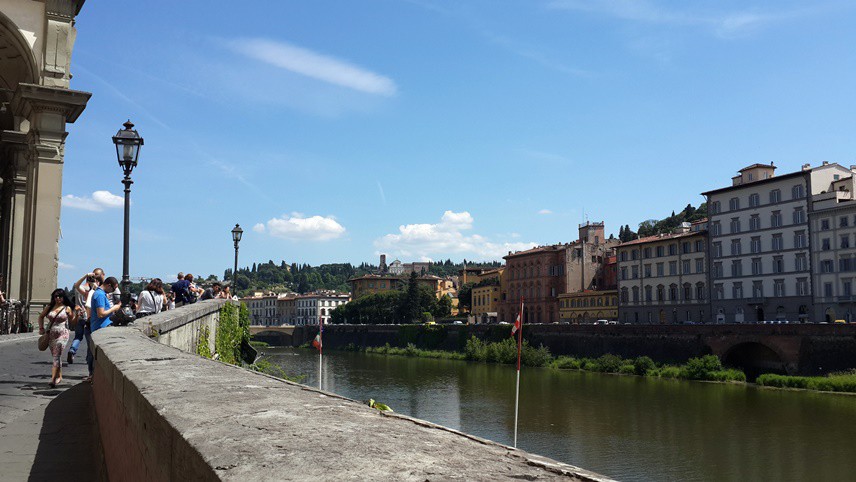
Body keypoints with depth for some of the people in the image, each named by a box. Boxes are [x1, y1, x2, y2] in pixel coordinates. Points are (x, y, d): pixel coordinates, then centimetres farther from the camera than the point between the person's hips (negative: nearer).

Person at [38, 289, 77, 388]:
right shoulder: (49, 307, 8)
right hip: (50, 335, 4)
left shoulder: (67, 308, -1)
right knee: (55, 357, 13)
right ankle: (59, 376, 27)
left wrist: (77, 315, -14)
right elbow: (41, 317, 21)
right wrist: (41, 328, 10)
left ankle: (53, 379, -18)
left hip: (62, 335, -4)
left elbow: (73, 322, 4)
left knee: (57, 357, -13)